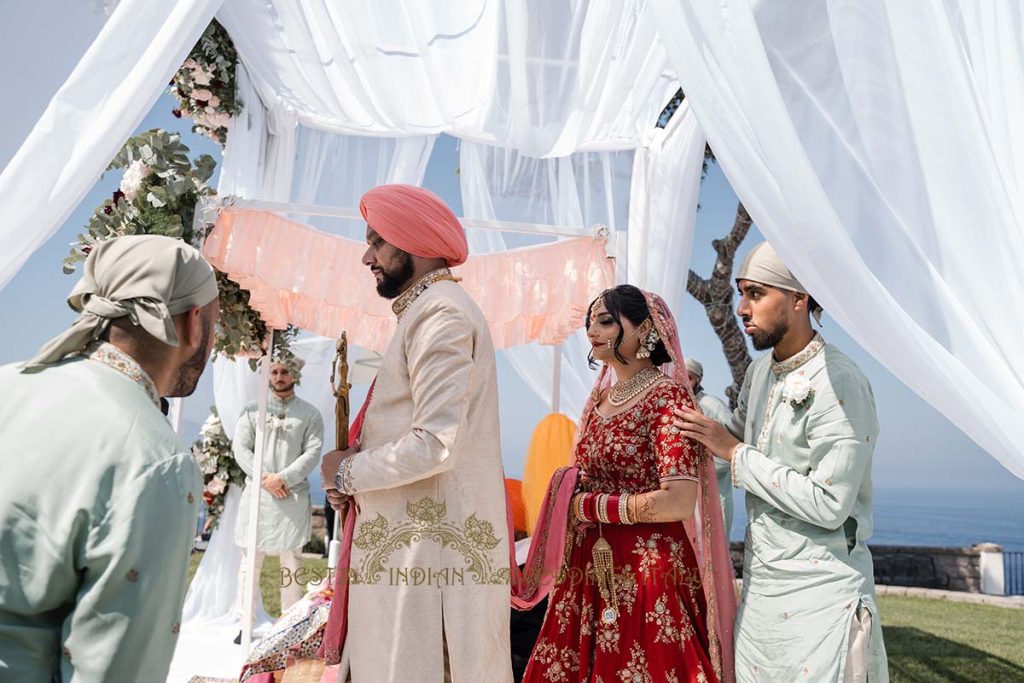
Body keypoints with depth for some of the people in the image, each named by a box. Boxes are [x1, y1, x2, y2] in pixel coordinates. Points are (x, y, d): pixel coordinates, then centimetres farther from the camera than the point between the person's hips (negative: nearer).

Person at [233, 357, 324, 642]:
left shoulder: (310, 413, 7)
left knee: (291, 563, 3)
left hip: (294, 496, -1)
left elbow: (313, 453, -2)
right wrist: (265, 478, -10)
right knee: (251, 560, 2)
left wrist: (283, 478, -14)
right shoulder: (252, 409, 11)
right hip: (257, 493, 1)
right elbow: (240, 448, 2)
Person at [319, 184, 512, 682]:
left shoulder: (441, 311, -14)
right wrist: (358, 469, 7)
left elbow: (436, 444, -24)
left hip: (431, 544, -10)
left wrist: (346, 473, -9)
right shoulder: (426, 310, 19)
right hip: (418, 540, 10)